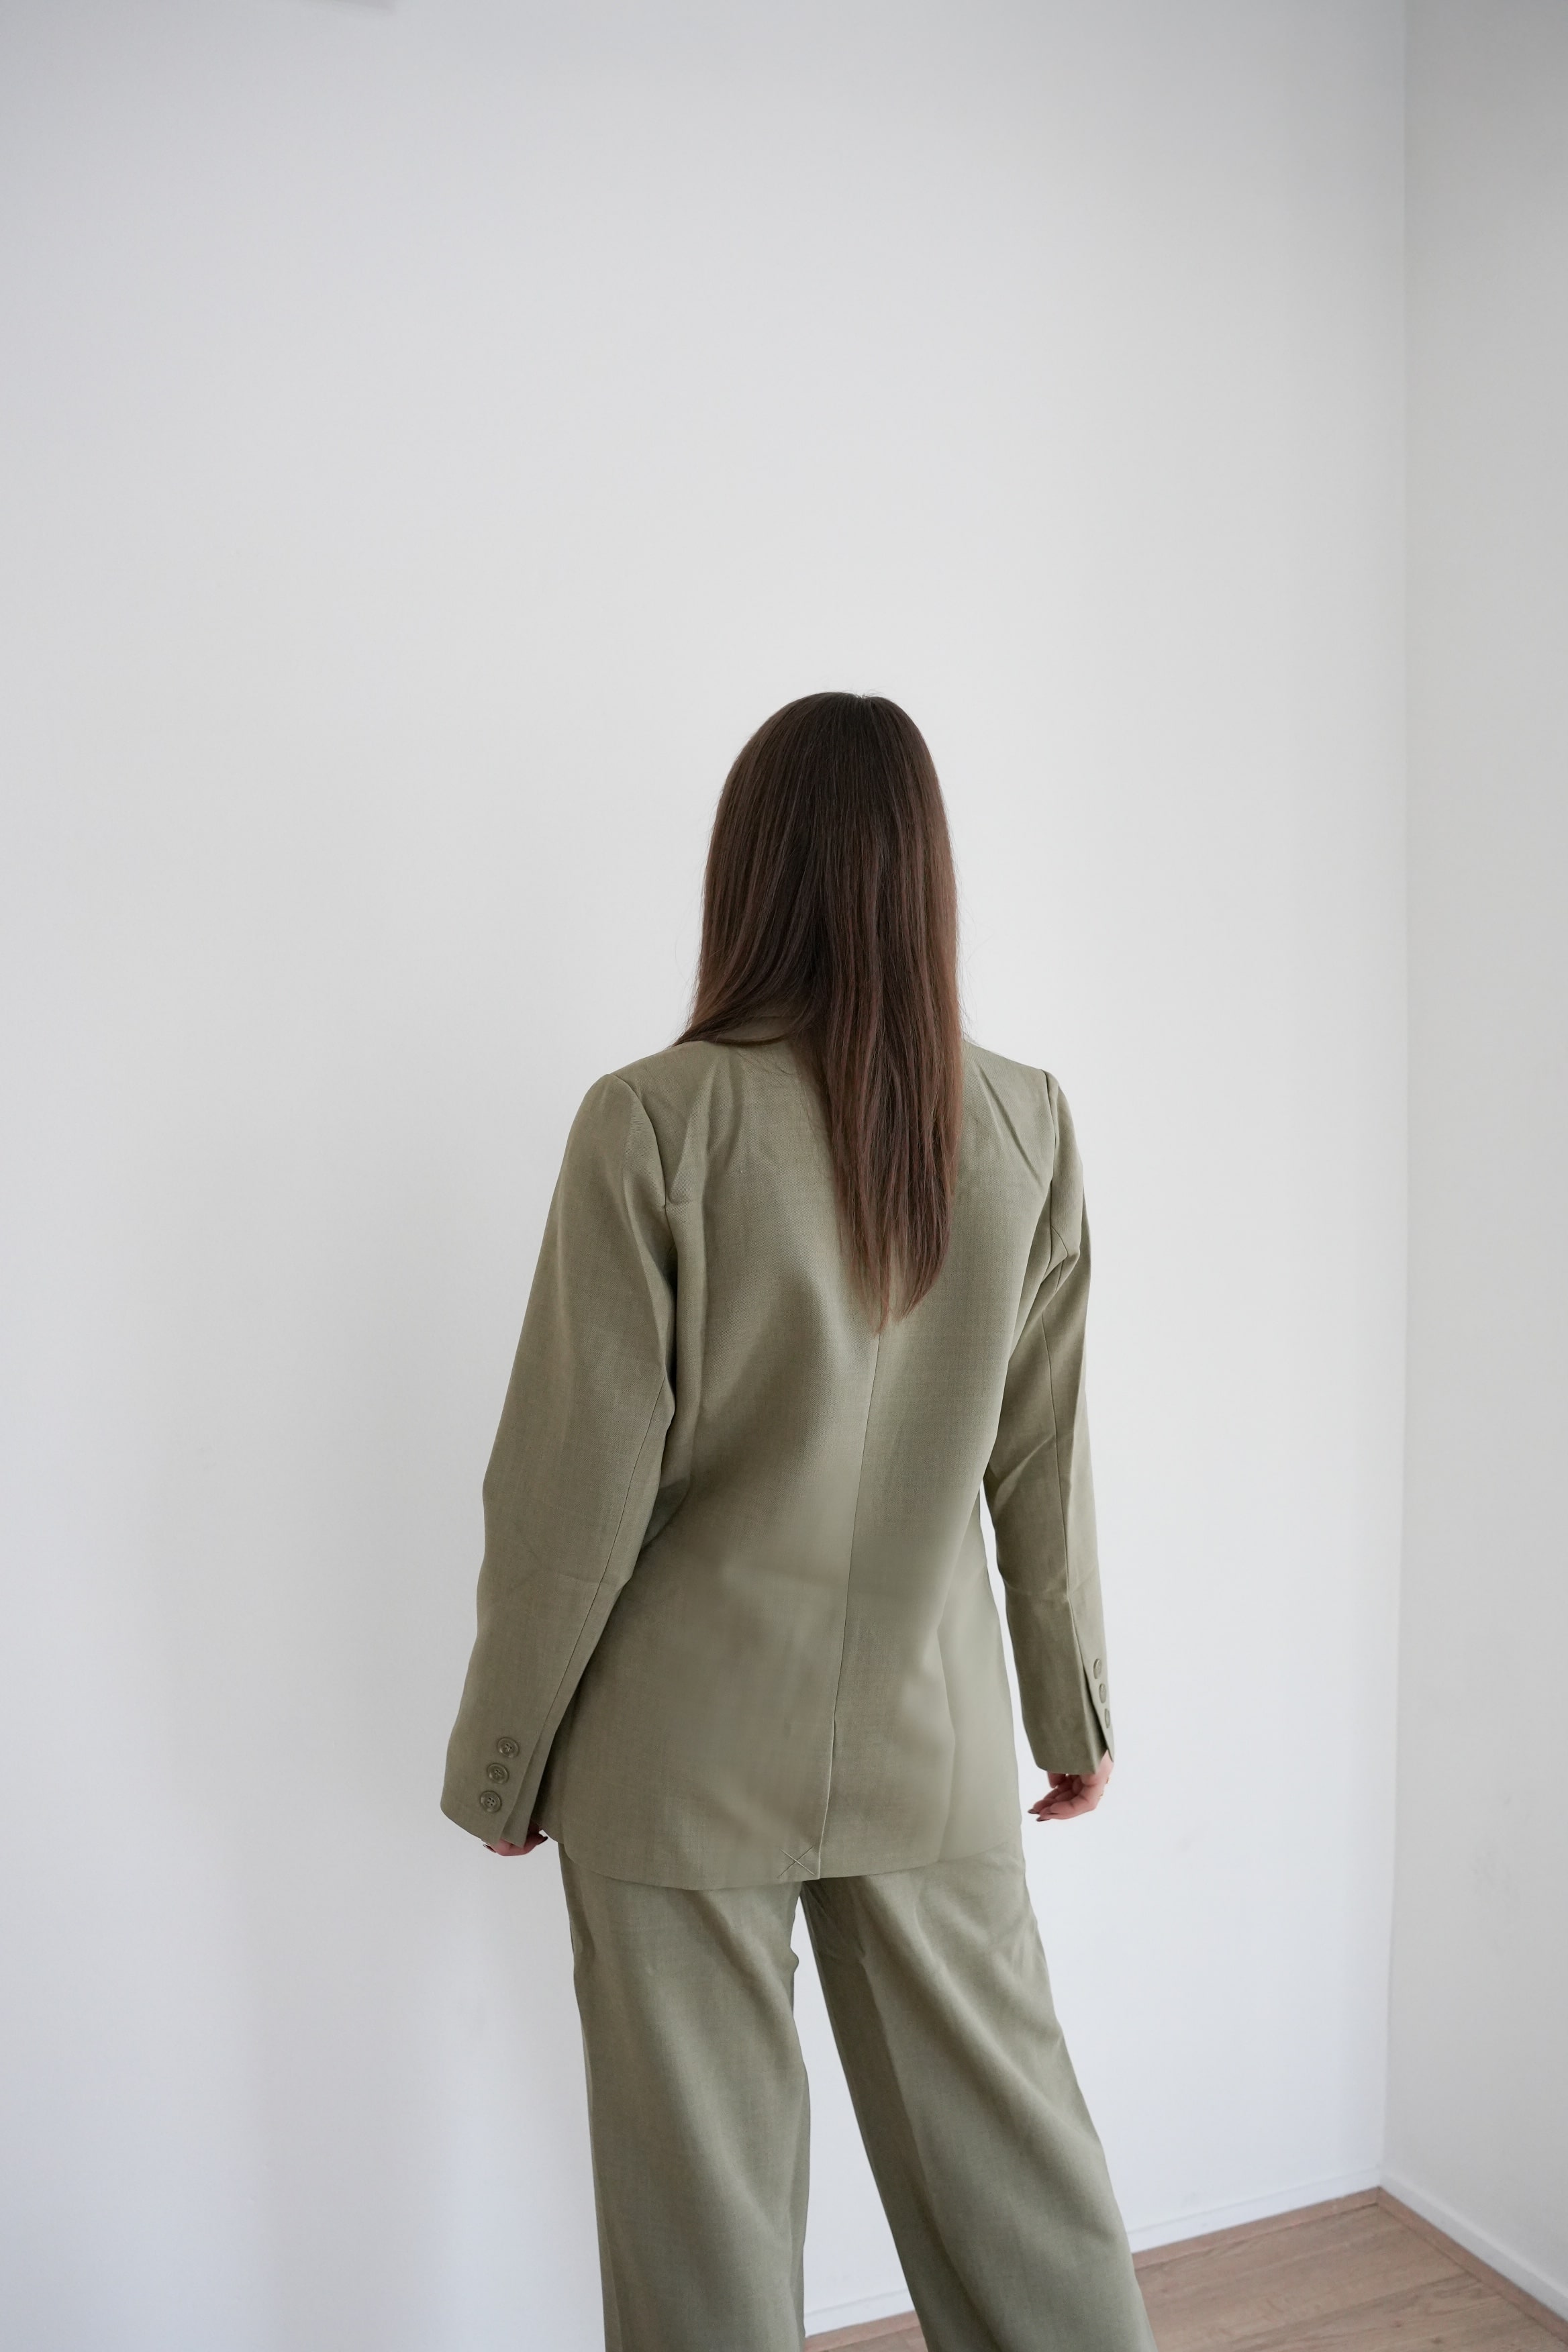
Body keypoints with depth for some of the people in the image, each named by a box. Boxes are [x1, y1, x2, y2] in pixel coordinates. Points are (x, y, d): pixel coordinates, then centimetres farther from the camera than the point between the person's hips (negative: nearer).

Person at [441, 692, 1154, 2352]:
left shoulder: (654, 1122, -16)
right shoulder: (1026, 1126, -5)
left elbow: (579, 1486, -12)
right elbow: (1043, 1462, 2)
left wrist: (498, 1760, 1)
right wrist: (1076, 1706, 15)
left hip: (684, 1757, -3)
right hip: (931, 1747, 3)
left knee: (708, 2194, 13)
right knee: (1003, 2137, 18)